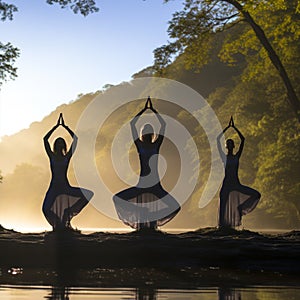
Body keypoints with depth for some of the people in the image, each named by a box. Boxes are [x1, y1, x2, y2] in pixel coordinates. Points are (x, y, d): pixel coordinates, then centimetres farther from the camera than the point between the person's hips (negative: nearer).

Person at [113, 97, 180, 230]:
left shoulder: (156, 145, 3)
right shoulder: (139, 145, 1)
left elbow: (163, 124, 2)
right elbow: (132, 124, -1)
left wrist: (153, 110, 1)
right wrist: (144, 109, -1)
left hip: (155, 186, 1)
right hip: (141, 185, -1)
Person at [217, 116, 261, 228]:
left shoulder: (237, 156, 7)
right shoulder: (224, 157, 2)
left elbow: (243, 139, 3)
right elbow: (218, 139, -5)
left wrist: (234, 127, 1)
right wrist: (228, 127, -4)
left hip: (237, 185, 3)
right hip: (226, 185, -3)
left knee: (256, 195, -11)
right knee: (224, 208, -4)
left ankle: (240, 210, 4)